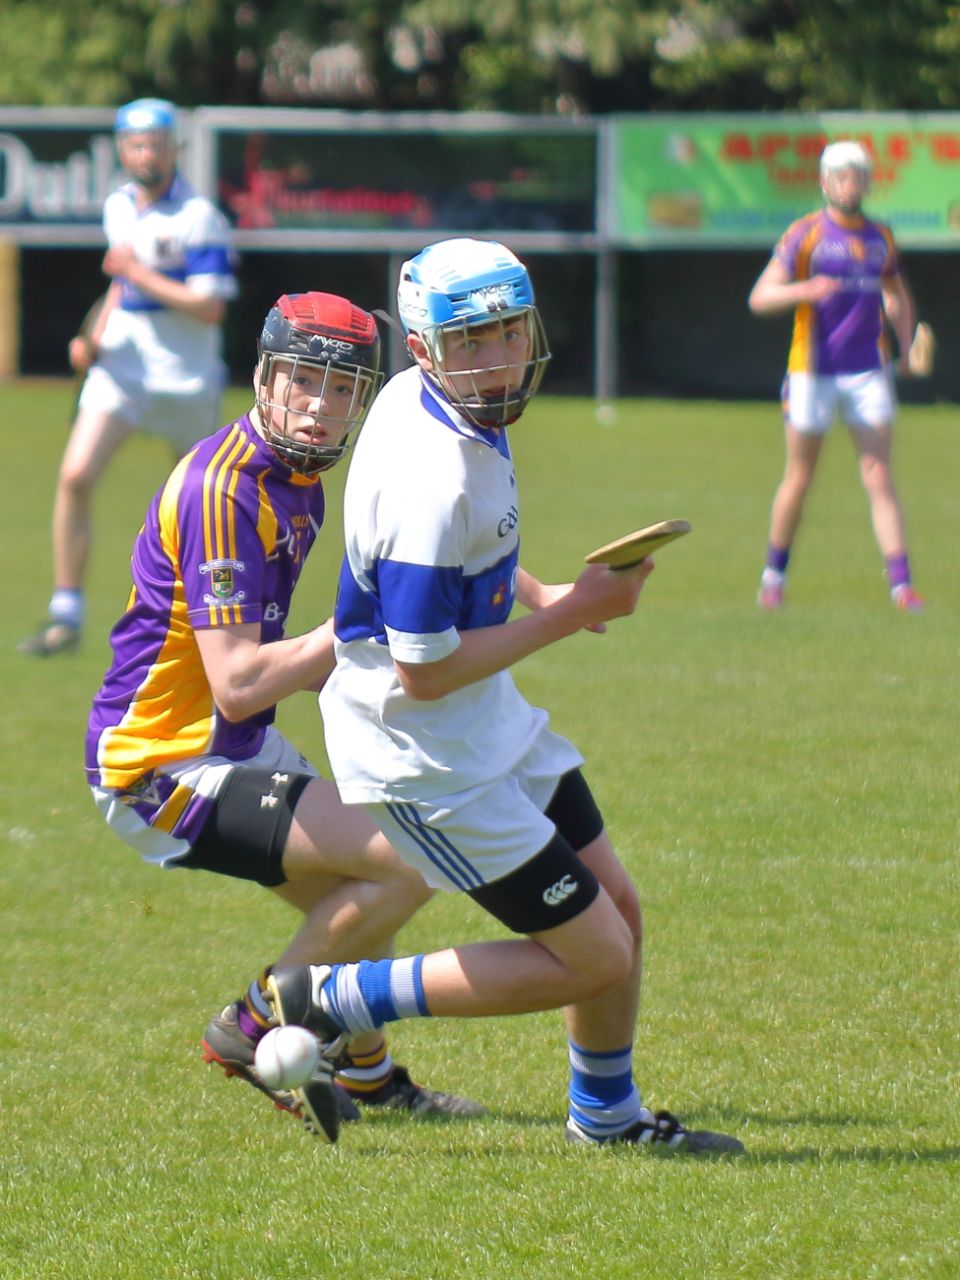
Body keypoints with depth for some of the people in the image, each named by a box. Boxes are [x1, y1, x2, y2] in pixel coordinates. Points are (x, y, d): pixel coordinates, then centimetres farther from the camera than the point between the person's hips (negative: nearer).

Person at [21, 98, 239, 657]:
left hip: (185, 375, -4)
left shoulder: (199, 217, -14)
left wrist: (139, 273, -20)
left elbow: (210, 307, -20)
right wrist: (95, 337, 8)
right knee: (76, 475, -14)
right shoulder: (119, 207, 8)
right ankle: (66, 615, -10)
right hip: (122, 362, 4)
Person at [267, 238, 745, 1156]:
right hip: (428, 758, -10)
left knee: (615, 907, 18)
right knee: (594, 960, -3)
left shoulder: (422, 398, -1)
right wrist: (572, 615, -19)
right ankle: (333, 1003, 4)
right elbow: (424, 672, -27)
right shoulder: (434, 484, -31)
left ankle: (606, 1113, 38)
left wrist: (535, 594, 9)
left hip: (491, 726, 10)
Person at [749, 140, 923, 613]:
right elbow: (760, 297, -7)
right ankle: (774, 574, 22)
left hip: (869, 372, 2)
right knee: (799, 479, 5)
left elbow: (898, 297, 26)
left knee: (878, 476, -5)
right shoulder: (804, 234, -2)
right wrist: (805, 290, -25)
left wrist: (907, 347, 11)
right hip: (812, 372, -2)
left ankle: (900, 583, -9)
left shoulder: (880, 238, 10)